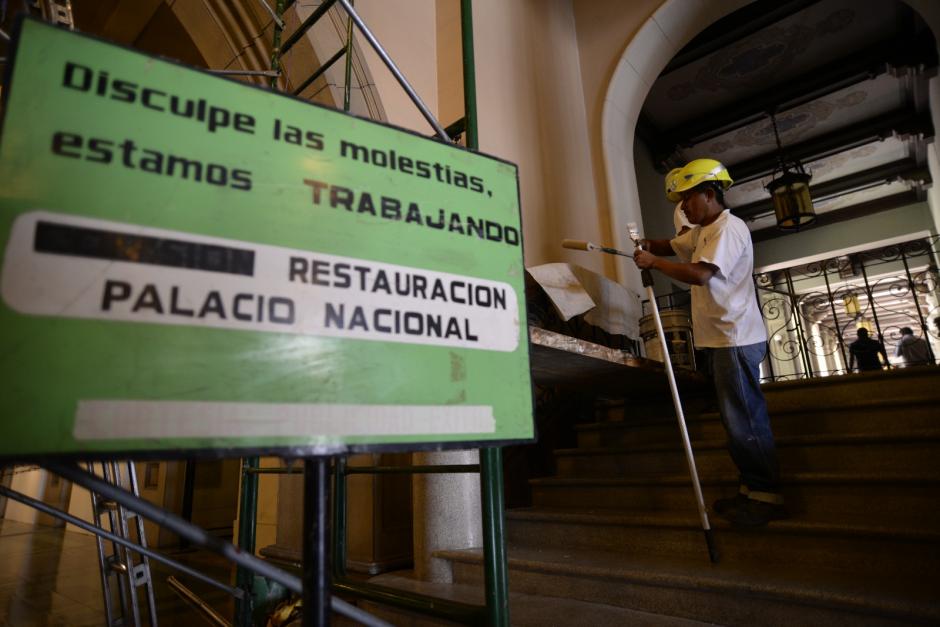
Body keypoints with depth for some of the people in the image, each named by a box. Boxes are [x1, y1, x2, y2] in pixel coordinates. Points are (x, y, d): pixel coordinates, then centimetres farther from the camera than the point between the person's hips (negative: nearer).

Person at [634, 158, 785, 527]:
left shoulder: (729, 228, -12)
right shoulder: (702, 232, 19)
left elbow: (699, 274, -24)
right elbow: (672, 247, 21)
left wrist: (653, 262, -16)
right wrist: (649, 243, -1)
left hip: (736, 339, -10)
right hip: (721, 339, 10)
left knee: (743, 419, -7)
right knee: (739, 418, 13)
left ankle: (767, 496, 3)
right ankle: (753, 489, 21)